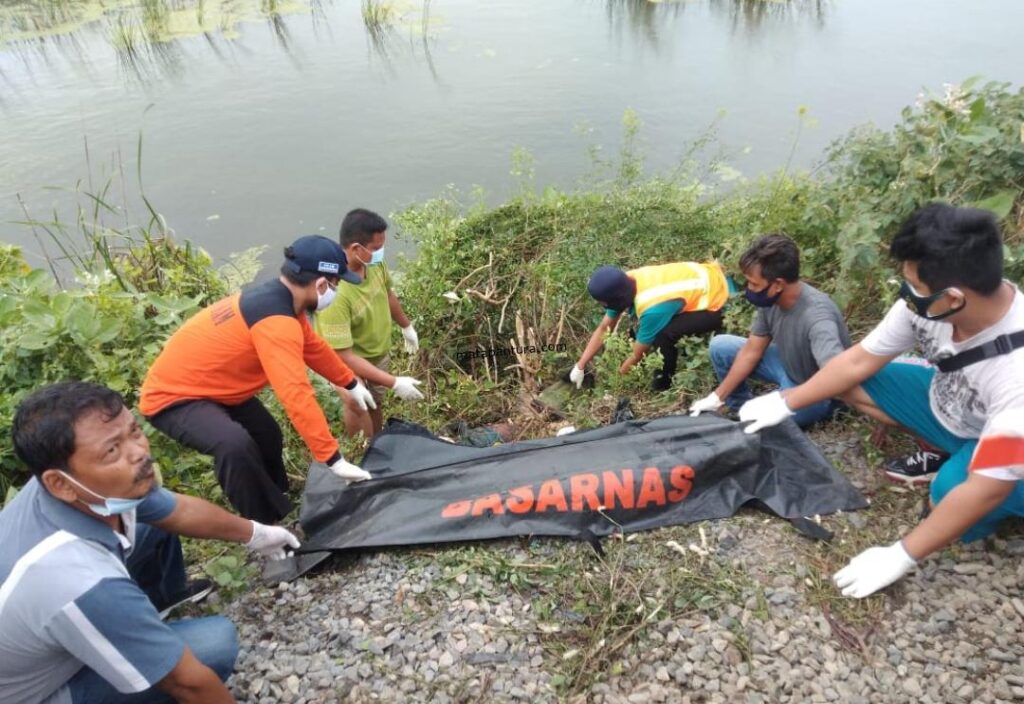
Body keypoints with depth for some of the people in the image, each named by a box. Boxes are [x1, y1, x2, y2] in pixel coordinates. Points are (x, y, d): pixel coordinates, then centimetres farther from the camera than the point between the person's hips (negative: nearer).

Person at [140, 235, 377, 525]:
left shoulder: (276, 297, -3)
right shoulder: (276, 320, -34)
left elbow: (314, 347, 12)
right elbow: (298, 396, -39)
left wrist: (352, 384, 22)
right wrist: (334, 460, -36)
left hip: (209, 386, 11)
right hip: (172, 396, -11)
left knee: (268, 438, 19)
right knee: (235, 445, -35)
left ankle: (277, 508, 43)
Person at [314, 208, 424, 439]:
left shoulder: (375, 263, -21)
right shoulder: (334, 293, -42)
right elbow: (344, 356, -37)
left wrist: (406, 327, 18)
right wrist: (394, 383, -36)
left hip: (379, 352, 6)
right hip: (350, 363, -6)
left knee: (374, 403, 24)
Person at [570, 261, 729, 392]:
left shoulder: (651, 308, -35)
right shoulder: (625, 284, -12)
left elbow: (637, 356, -18)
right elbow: (603, 329, 0)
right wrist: (579, 366, 1)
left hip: (715, 303, -8)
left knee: (662, 336, -26)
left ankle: (667, 379, 0)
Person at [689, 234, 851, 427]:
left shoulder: (816, 316, -38)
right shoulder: (770, 299, -16)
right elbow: (751, 352, -6)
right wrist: (717, 398, -6)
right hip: (787, 365, 7)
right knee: (720, 346, -2)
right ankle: (742, 409, 14)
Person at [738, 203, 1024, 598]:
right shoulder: (931, 301, -25)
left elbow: (987, 489, -35)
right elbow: (857, 362, -12)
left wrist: (901, 557, -29)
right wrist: (783, 403, -8)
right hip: (951, 405, 6)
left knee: (951, 486, -36)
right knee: (854, 384, -9)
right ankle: (943, 455, 6)